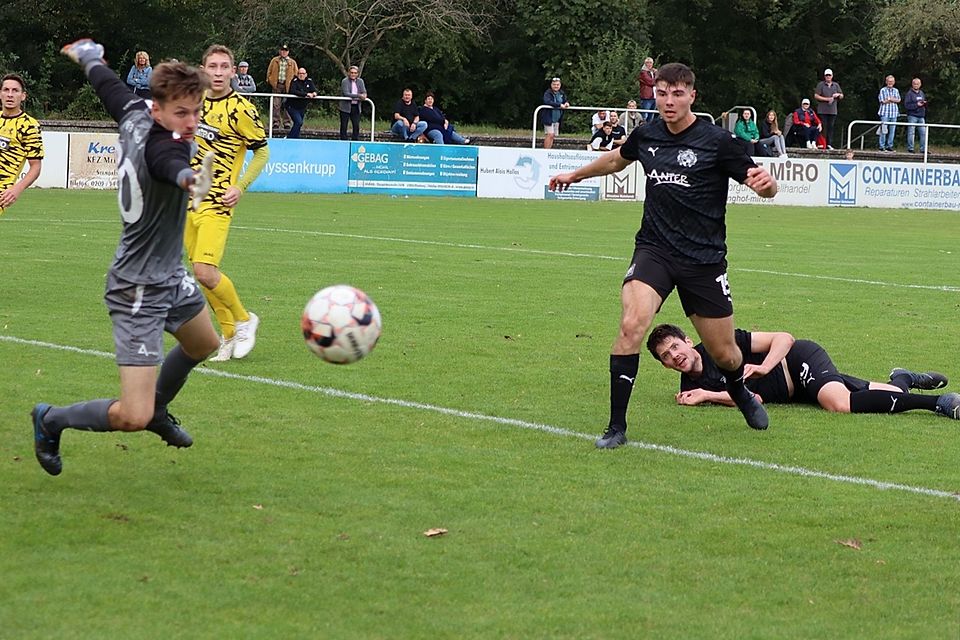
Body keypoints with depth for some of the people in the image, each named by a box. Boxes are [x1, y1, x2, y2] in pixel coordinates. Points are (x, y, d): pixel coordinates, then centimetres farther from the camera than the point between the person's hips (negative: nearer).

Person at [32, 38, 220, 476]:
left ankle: (157, 410, 58)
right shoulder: (161, 146, -32)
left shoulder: (134, 116, -8)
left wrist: (87, 55, 34)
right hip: (139, 292, -10)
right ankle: (51, 420, 13)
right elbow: (171, 163, -58)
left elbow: (107, 84, 13)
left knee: (202, 345, 35)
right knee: (132, 417, -13)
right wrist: (189, 178, -82)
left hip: (169, 276, 10)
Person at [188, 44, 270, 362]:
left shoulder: (240, 108, -11)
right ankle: (229, 335, 20)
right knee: (202, 273, 6)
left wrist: (240, 187, -13)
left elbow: (262, 152, -3)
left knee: (204, 271, -17)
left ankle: (244, 320, 6)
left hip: (217, 203, -6)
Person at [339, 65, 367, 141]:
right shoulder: (345, 81, -7)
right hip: (345, 107, -4)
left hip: (356, 107, 4)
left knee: (356, 126, 4)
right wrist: (358, 96, -27)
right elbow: (346, 94, -19)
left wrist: (363, 96, -23)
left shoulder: (360, 81, 9)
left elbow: (364, 92, 4)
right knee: (344, 126, 0)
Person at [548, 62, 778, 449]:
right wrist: (575, 174, 38)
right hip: (654, 250, 2)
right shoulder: (646, 135, 3)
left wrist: (764, 182, -31)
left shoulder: (716, 141, -9)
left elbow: (763, 187, -7)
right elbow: (618, 159, 27)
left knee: (724, 354, 8)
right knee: (631, 323, -24)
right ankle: (617, 427, -17)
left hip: (704, 258, -2)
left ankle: (741, 395, 46)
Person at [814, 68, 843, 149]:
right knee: (823, 128, -7)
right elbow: (816, 96, -4)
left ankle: (829, 144, 0)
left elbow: (842, 96, 19)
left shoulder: (836, 85, 16)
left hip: (832, 111, 3)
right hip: (822, 111, -3)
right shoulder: (821, 85, 3)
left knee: (830, 127, 0)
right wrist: (827, 99, -10)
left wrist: (838, 94, -5)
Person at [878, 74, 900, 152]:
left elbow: (898, 100, 6)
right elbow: (882, 101, -7)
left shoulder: (896, 91, 15)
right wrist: (893, 100, -1)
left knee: (892, 130, 2)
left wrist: (889, 99, -9)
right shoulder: (883, 90, 2)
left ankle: (889, 146, 8)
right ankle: (882, 146, -3)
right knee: (884, 130, -7)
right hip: (885, 112, -4)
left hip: (894, 113, 4)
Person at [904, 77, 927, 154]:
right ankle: (910, 148, 3)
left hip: (921, 116, 6)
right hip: (912, 116, -6)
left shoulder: (922, 93, 16)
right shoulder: (909, 93, -4)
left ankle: (923, 148, 6)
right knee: (911, 132, -3)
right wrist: (916, 105, -18)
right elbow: (906, 105, -11)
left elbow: (925, 103, 25)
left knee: (923, 132, 2)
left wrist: (924, 103, 1)